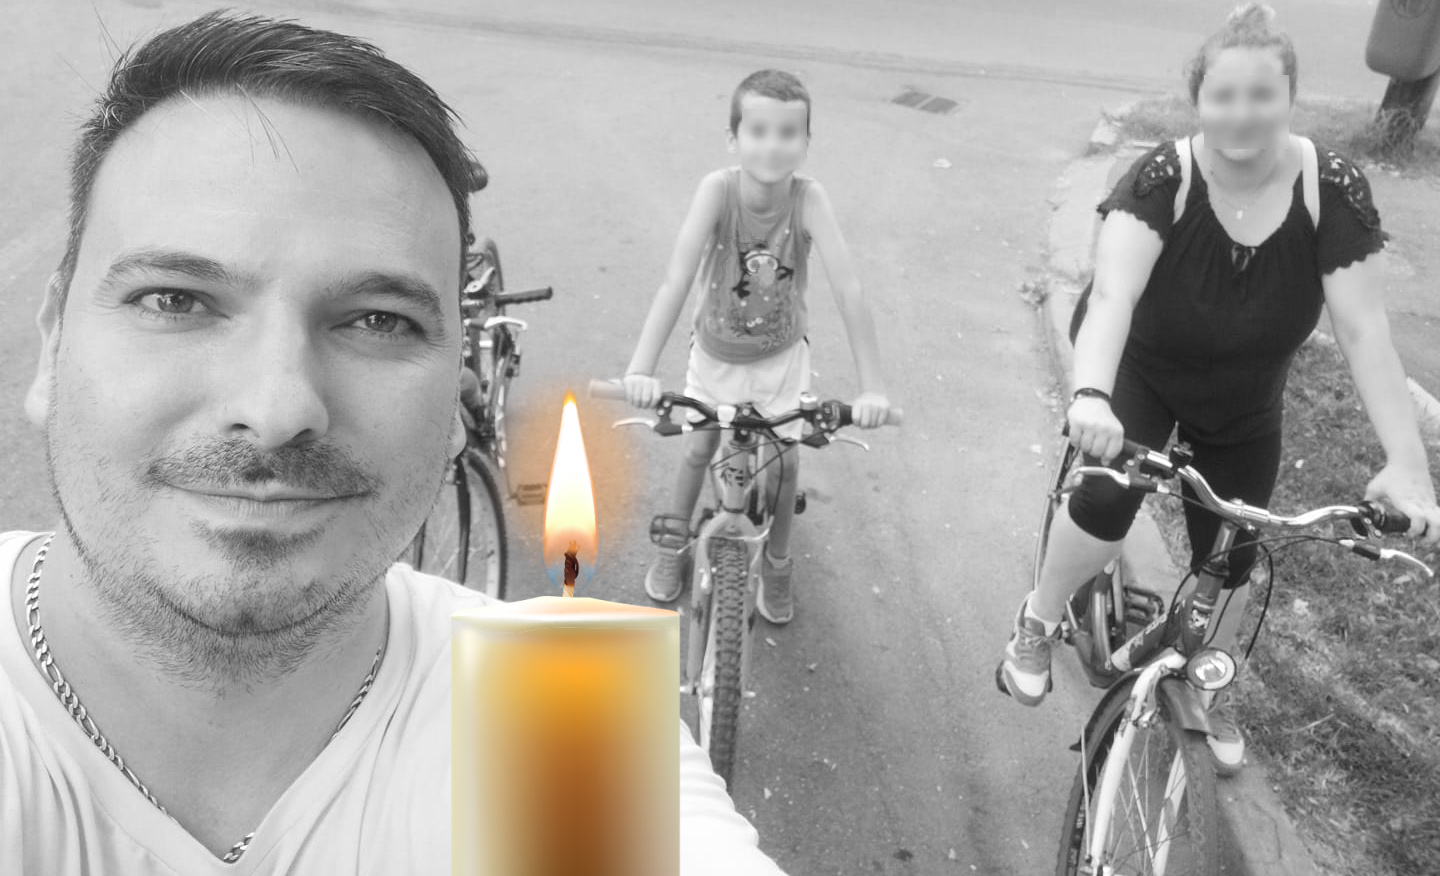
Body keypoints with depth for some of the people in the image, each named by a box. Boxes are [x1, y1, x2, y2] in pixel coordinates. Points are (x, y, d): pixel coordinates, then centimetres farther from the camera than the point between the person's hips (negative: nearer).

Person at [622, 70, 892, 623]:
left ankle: (776, 563, 30)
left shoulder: (808, 200, -27)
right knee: (699, 449, 12)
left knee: (784, 459, 3)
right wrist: (641, 366, -45)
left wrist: (871, 385, -36)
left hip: (781, 353, 0)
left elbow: (848, 290, -31)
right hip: (715, 349, 0)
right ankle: (674, 541, 40)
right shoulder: (718, 190, -28)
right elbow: (677, 277, -36)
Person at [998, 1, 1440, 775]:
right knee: (1107, 498, -29)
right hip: (1138, 370, -3)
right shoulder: (1162, 178, -29)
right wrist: (1090, 395, -63)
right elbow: (1113, 292, -44)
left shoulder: (1333, 188, -22)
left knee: (1228, 560, 10)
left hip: (1242, 405, 3)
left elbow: (1363, 330, -26)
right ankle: (1037, 623, 1)